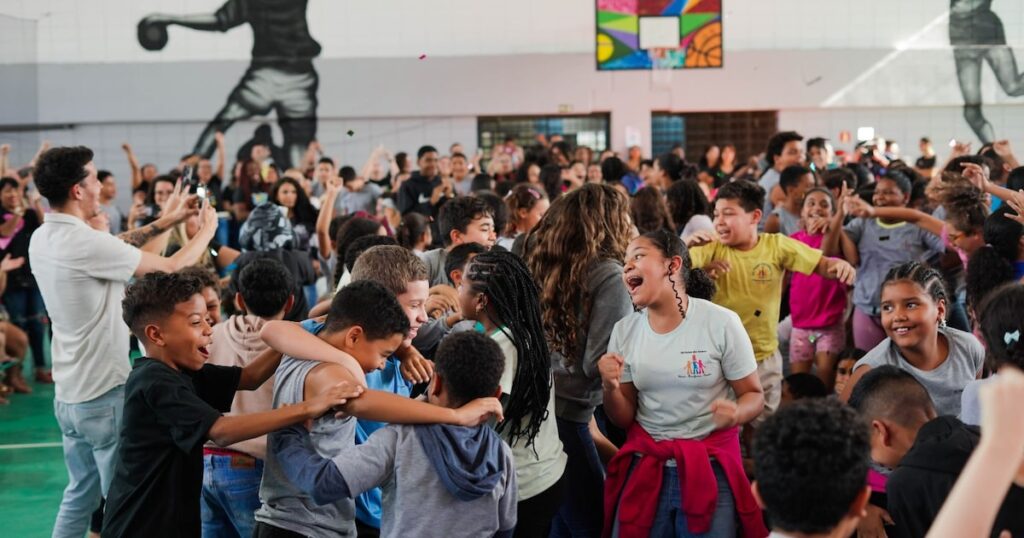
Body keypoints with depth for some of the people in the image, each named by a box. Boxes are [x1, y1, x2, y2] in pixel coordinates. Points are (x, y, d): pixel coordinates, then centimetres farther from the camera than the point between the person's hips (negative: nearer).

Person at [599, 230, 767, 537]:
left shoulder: (721, 323, -12)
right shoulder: (624, 331, 0)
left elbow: (754, 395, -3)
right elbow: (624, 420, 4)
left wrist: (736, 414, -25)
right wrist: (610, 388, -16)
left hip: (711, 468, -3)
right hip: (645, 467, 3)